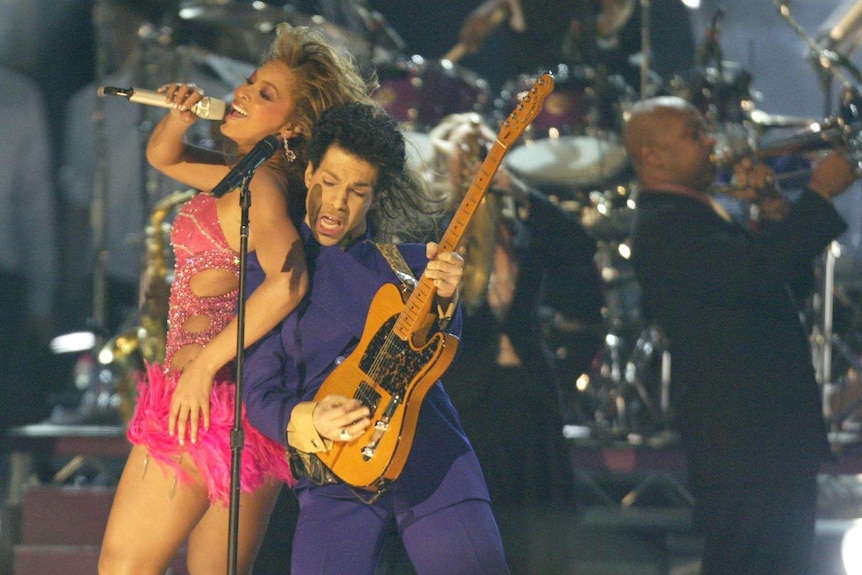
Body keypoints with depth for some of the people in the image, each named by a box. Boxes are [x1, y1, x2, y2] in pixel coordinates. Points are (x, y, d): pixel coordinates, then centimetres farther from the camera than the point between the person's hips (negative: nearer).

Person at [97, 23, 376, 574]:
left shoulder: (259, 187, -15)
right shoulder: (248, 177, 13)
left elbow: (289, 278, -33)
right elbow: (162, 156, 28)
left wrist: (203, 366, -27)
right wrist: (179, 117, 4)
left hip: (207, 398, -9)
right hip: (259, 400, 9)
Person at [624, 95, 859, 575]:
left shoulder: (706, 214, 18)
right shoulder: (662, 227, -14)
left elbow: (792, 288, 19)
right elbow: (757, 271, -28)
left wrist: (775, 213, 5)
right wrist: (820, 193, -20)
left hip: (779, 436, 10)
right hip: (743, 441, -10)